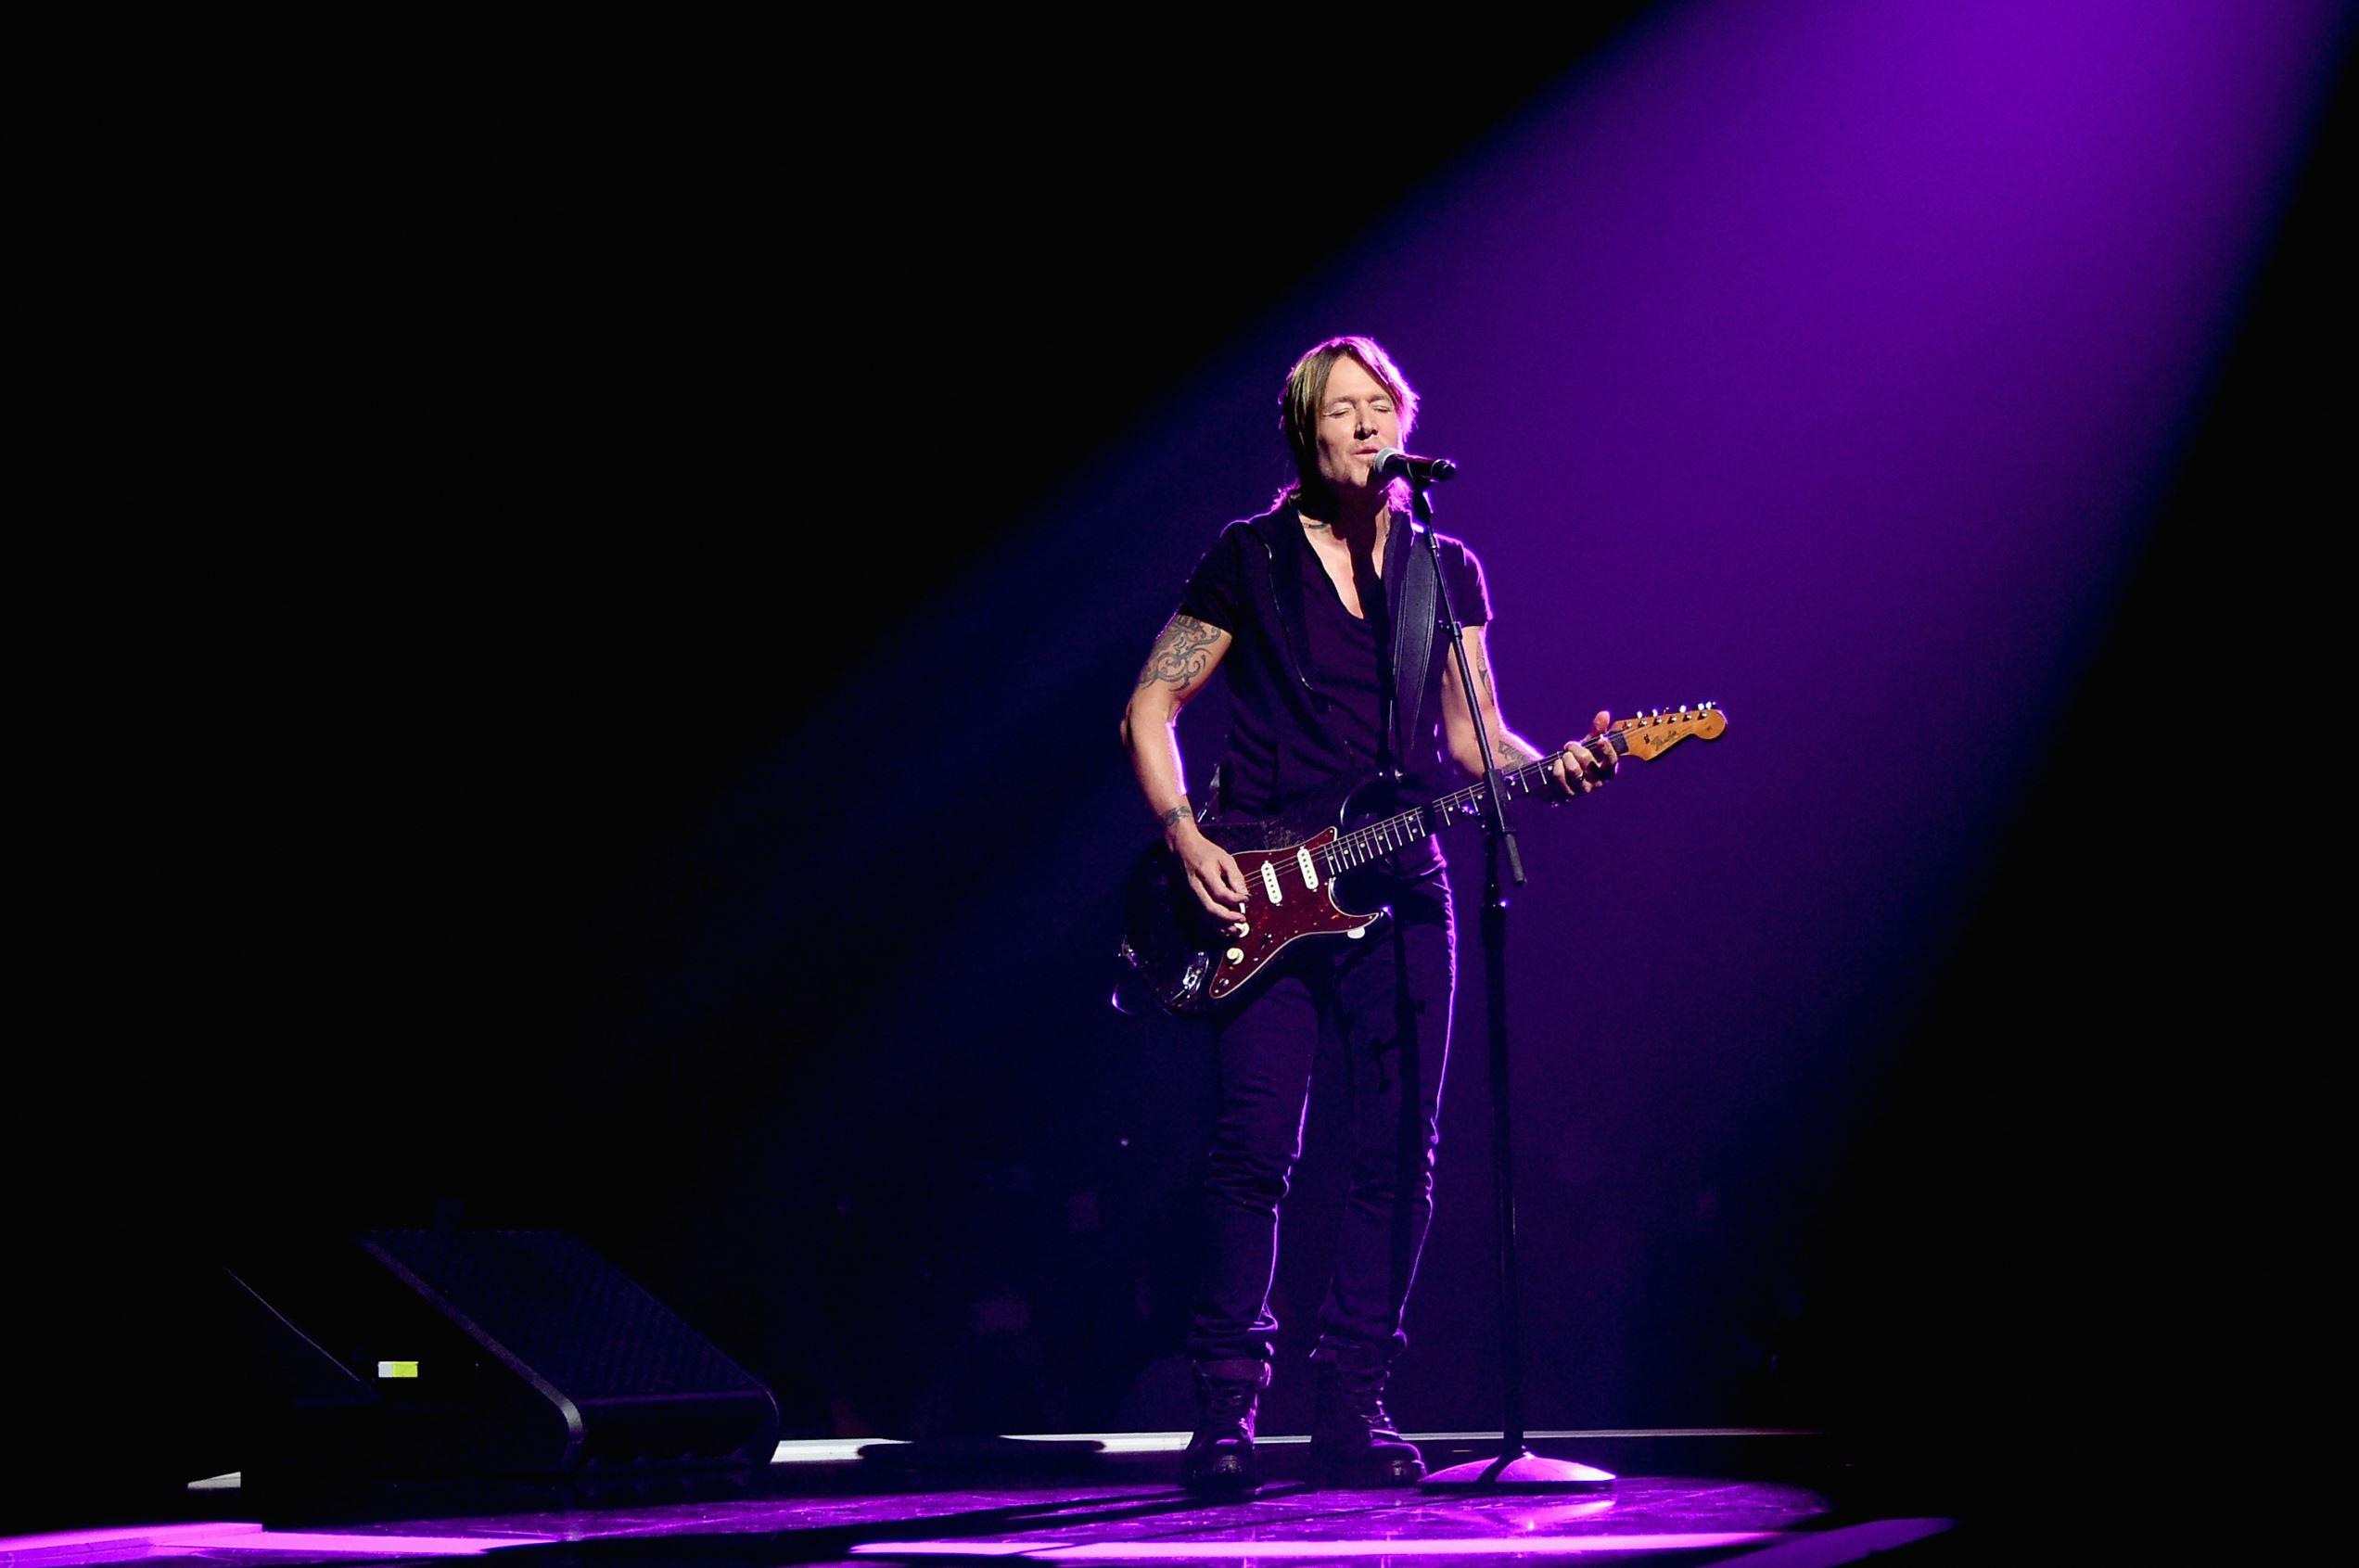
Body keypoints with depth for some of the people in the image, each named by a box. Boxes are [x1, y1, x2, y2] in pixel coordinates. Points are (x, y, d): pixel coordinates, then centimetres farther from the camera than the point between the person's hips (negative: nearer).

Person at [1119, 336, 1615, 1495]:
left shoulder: (1447, 570, 11)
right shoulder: (1250, 559, 3)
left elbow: (1472, 736, 9)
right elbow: (1150, 710, 5)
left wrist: (1551, 770, -11)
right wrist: (1186, 838, -8)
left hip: (1399, 889, 3)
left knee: (1398, 1154, 0)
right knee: (1254, 1148, -8)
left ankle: (1352, 1409, 8)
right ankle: (1226, 1409, 0)